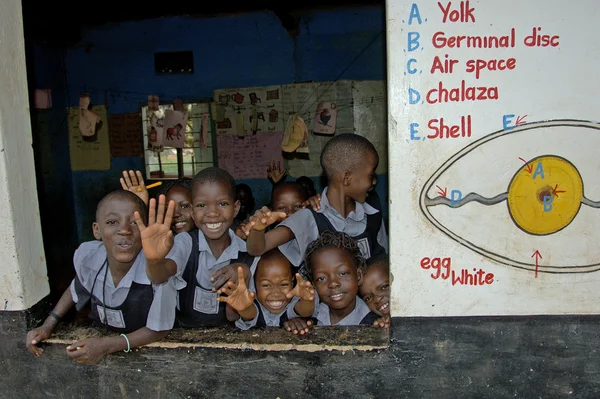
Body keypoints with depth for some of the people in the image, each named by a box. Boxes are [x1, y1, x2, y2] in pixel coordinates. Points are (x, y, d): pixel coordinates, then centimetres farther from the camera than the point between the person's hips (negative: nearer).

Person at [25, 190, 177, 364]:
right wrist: (48, 325, 2)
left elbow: (159, 330, -15)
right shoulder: (86, 255, -16)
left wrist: (107, 346, -20)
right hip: (97, 337, 2)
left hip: (147, 349, -1)